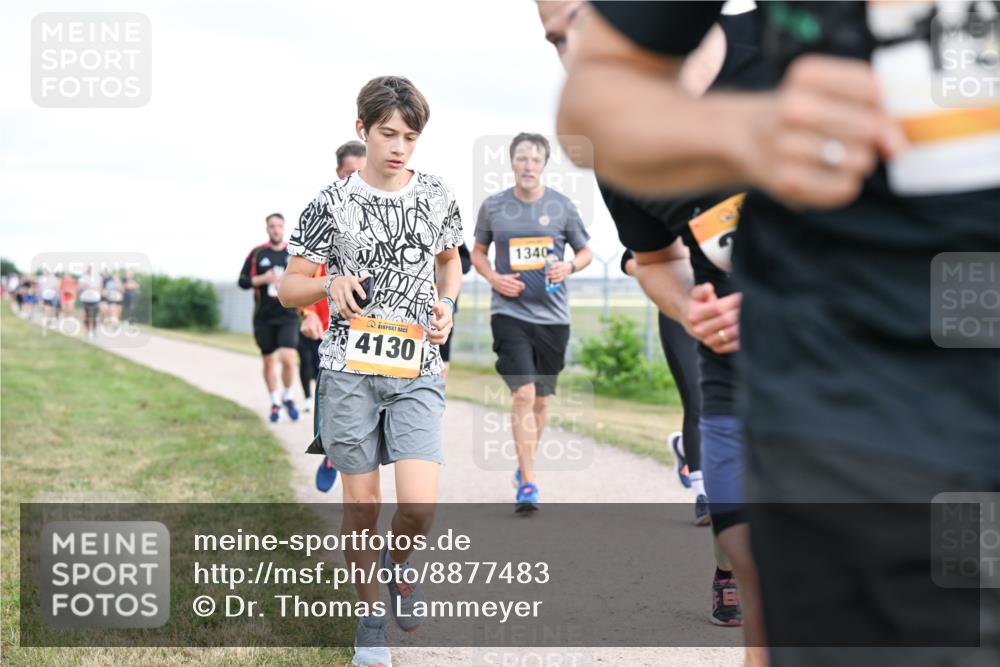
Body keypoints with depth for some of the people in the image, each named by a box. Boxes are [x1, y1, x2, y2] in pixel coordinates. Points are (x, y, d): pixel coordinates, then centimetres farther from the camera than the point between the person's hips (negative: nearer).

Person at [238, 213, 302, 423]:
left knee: (288, 359, -15)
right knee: (269, 361, 9)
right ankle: (275, 403, 25)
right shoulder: (257, 253, 2)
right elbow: (242, 281, 2)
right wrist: (263, 279, -13)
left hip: (288, 316, -1)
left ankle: (287, 397, 9)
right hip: (264, 317, 1)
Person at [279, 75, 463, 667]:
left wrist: (447, 303, 3)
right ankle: (372, 616, 24)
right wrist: (330, 285, -18)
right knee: (362, 502, 5)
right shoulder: (331, 205, -3)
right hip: (350, 368, -1)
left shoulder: (438, 196, 4)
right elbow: (288, 288, 2)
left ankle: (398, 561, 23)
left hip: (418, 369, 1)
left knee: (420, 505, -12)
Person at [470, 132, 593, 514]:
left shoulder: (562, 206, 2)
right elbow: (478, 252, 15)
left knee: (540, 398, 12)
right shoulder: (493, 206, 2)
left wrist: (569, 266, -10)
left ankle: (525, 465, 34)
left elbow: (586, 252, 12)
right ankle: (528, 483, -14)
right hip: (509, 313, -2)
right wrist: (493, 278, -5)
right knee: (523, 392, -15)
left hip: (552, 314, 2)